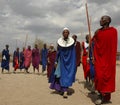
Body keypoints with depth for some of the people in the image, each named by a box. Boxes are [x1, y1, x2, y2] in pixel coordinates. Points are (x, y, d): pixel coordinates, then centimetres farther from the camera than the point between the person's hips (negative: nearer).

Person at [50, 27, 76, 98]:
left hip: (70, 61, -1)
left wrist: (74, 63, -4)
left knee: (68, 75, -6)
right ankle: (65, 90, 9)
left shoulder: (72, 42, -3)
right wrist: (56, 61, 2)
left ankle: (64, 90, -2)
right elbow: (58, 52, 4)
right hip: (62, 61, 1)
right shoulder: (60, 42, -1)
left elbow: (73, 54, -1)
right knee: (62, 75, 0)